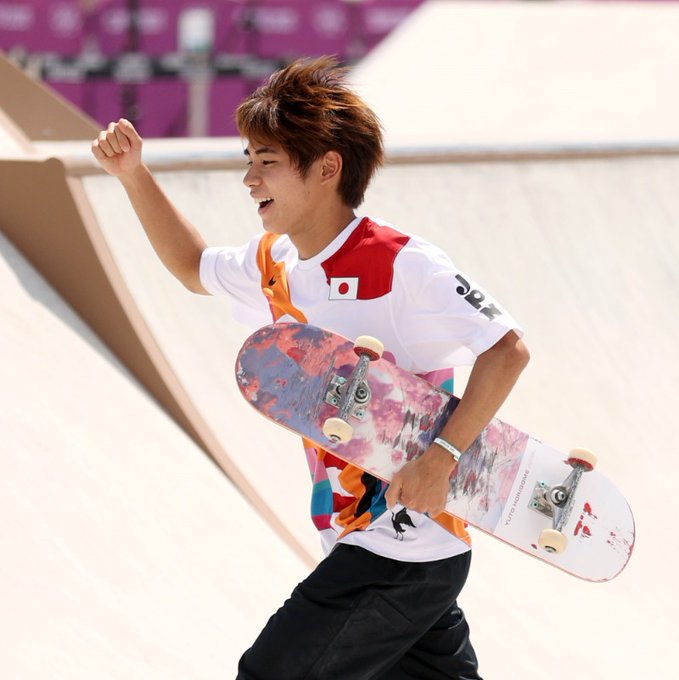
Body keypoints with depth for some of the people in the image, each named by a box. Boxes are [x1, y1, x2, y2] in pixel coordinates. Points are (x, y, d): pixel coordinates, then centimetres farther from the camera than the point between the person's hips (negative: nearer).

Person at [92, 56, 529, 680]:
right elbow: (194, 267, 27)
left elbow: (507, 349, -20)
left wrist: (441, 458, -27)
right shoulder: (275, 265, 7)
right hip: (355, 540, 8)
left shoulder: (401, 263, -18)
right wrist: (133, 174, 15)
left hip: (408, 551, -8)